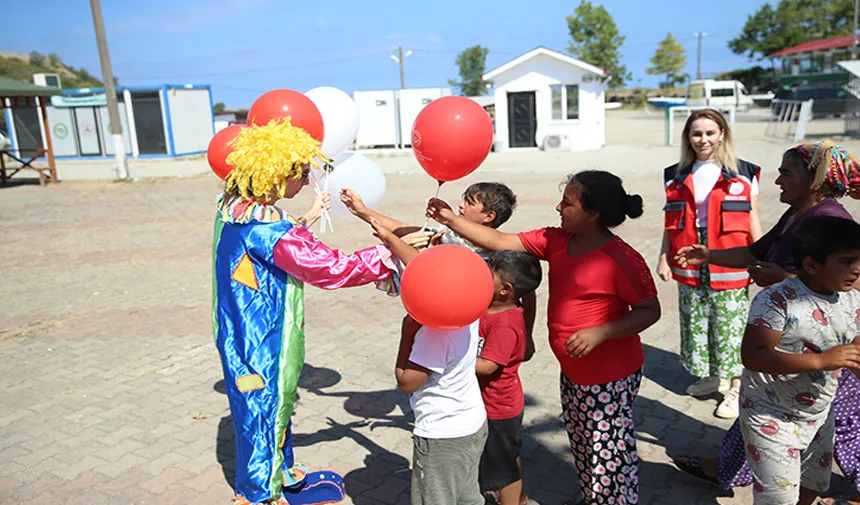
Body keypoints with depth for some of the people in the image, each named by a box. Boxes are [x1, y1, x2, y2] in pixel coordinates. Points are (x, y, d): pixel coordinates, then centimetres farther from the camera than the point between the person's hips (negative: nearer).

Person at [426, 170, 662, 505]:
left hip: (609, 378, -8)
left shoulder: (622, 259, -22)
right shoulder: (557, 241, -2)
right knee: (582, 447, 24)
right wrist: (451, 220, -7)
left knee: (609, 453, 7)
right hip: (572, 372, 8)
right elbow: (502, 242, -2)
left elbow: (650, 310, -15)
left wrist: (600, 332, -27)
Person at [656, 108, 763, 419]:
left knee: (730, 326, 0)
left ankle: (736, 388, 15)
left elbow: (752, 220, 3)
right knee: (696, 323, 11)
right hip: (690, 266, 3)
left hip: (729, 266, -3)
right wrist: (663, 258, 3)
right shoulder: (677, 176, 7)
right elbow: (671, 222, 9)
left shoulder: (742, 174, 0)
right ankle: (712, 376, 31)